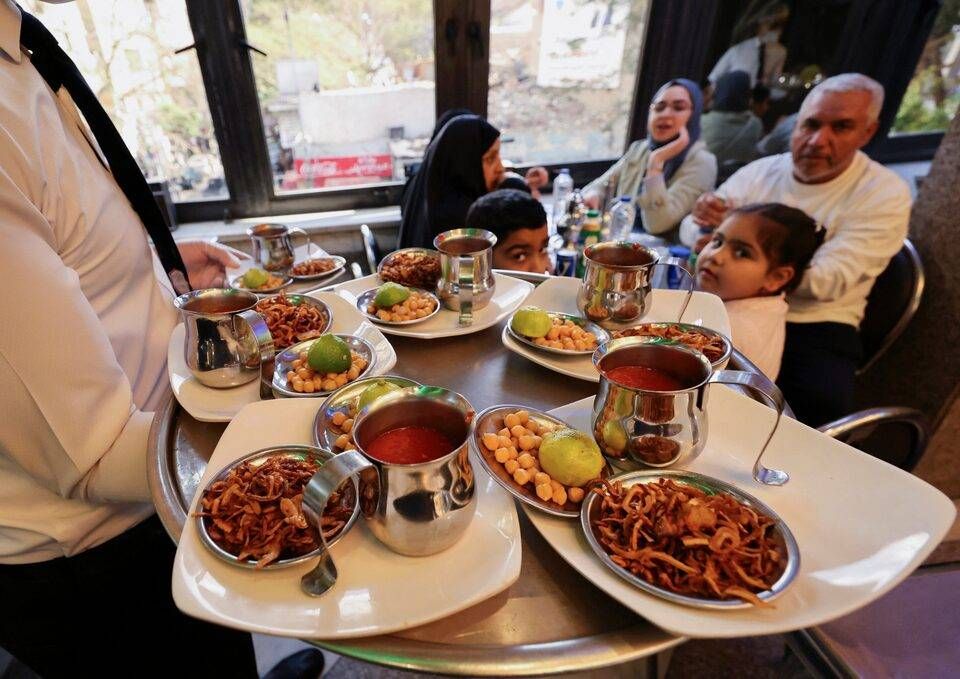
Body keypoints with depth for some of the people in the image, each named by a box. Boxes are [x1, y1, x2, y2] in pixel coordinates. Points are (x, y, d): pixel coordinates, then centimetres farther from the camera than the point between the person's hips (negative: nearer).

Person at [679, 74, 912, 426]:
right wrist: (704, 220, -19)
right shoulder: (760, 171, 8)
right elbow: (691, 232, 6)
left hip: (814, 329, -2)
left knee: (820, 408, -31)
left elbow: (827, 280, -16)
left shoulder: (885, 194, -3)